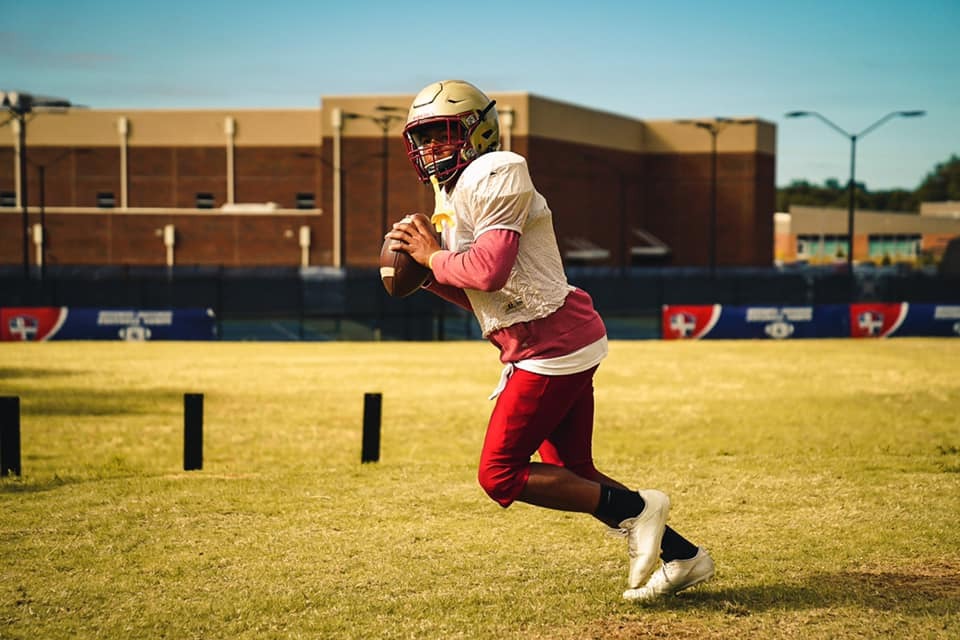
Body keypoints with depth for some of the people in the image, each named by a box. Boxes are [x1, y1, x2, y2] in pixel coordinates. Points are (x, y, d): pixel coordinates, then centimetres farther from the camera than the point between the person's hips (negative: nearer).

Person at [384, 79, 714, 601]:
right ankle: (679, 555, 19)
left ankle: (634, 509, -3)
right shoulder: (453, 195, 18)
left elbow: (490, 269, -26)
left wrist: (434, 256, -10)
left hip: (551, 345, -10)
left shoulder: (494, 176, -13)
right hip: (564, 344, 10)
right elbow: (479, 297, 20)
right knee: (572, 476, 15)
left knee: (500, 474, -5)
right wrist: (425, 270, 7)